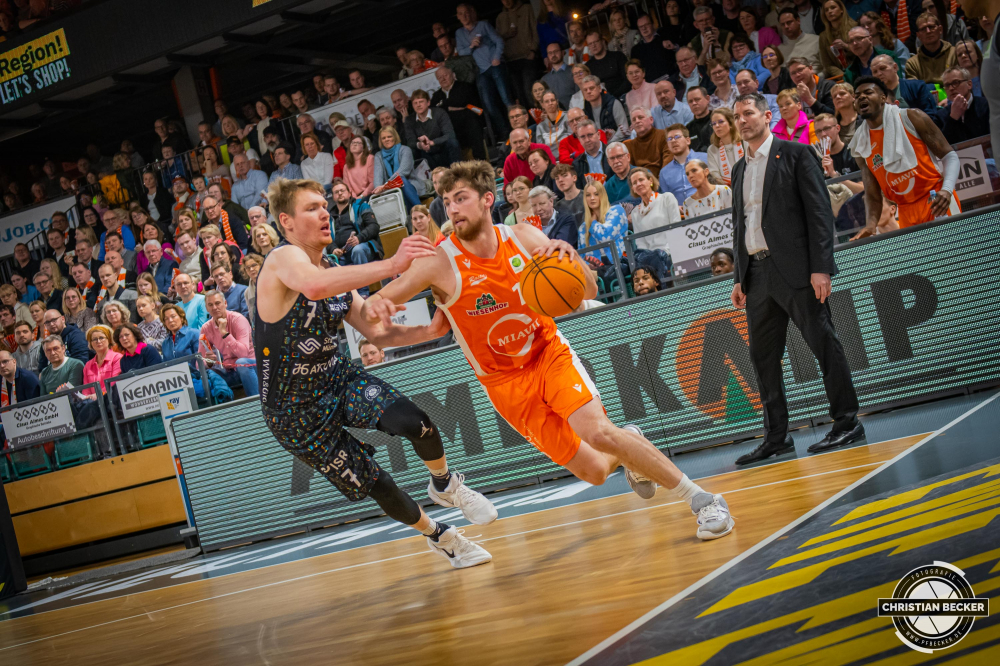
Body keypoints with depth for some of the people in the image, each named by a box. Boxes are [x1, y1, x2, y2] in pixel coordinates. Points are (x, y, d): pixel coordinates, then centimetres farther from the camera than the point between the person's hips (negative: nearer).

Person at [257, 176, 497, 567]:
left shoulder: (336, 276, 5)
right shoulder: (284, 259, -20)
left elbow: (377, 333, 8)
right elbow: (314, 286, -45)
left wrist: (428, 332, -11)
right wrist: (391, 266, -50)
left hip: (337, 378, 5)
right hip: (295, 411, -5)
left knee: (416, 423, -21)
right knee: (374, 484, 2)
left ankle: (444, 485, 9)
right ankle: (438, 536, 28)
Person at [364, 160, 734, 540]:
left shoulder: (524, 238, -10)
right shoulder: (440, 262, -17)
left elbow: (589, 292, -6)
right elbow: (370, 311, -18)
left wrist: (570, 256, -27)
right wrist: (373, 307, -43)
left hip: (549, 352, 0)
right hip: (504, 380, 0)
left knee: (597, 431, -26)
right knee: (592, 472, -5)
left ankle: (703, 501, -11)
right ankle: (627, 452, 33)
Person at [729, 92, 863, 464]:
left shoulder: (795, 154, 0)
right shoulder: (739, 169, 19)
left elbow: (819, 212, -6)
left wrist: (820, 267, -15)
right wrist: (740, 279, 13)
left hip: (796, 268, -7)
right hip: (757, 273, 7)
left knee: (823, 344, -5)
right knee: (763, 357, 6)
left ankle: (847, 422, 3)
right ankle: (776, 437, 12)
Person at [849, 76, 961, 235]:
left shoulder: (911, 118, -4)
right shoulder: (859, 146, 6)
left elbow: (949, 155, -6)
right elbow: (872, 194, 6)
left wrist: (946, 190, -24)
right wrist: (870, 225, -14)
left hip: (936, 199, -3)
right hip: (907, 212, 3)